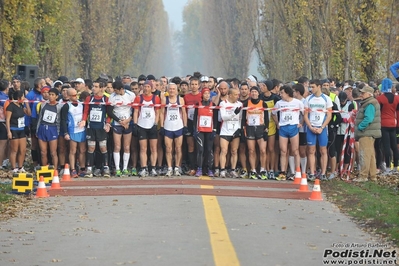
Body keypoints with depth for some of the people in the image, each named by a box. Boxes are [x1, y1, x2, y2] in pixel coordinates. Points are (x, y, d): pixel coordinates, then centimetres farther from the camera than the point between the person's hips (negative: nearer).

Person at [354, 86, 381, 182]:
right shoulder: (367, 103, 16)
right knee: (370, 154, 14)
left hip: (366, 133, -11)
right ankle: (372, 175, 20)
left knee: (365, 154, -7)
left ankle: (363, 176, -5)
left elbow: (368, 119, -26)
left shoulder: (370, 105, -17)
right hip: (368, 133, 11)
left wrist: (359, 127, -17)